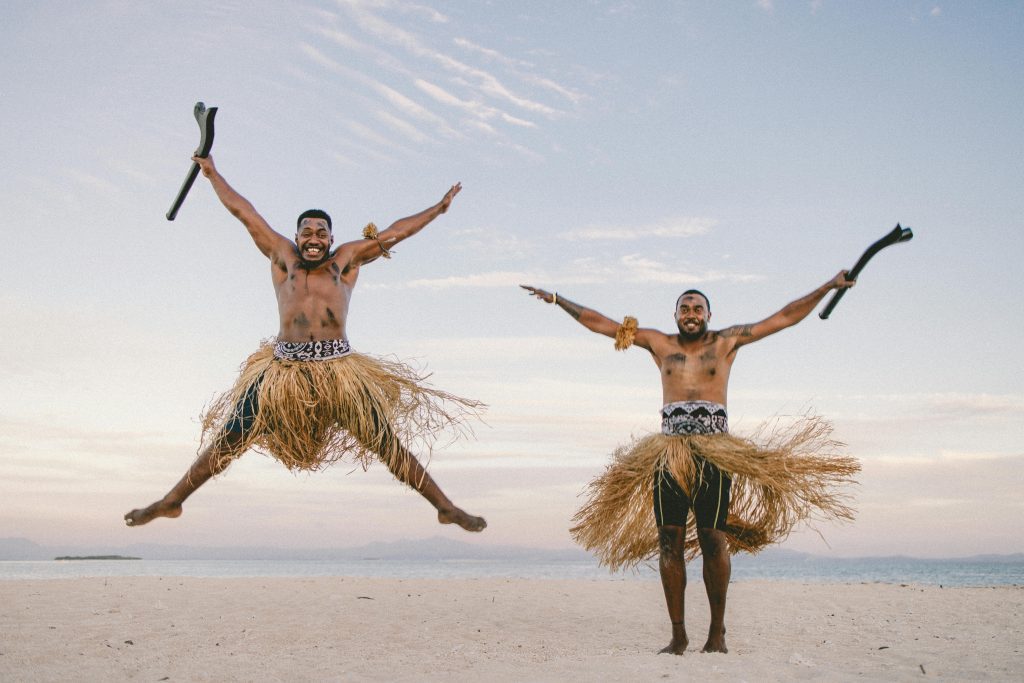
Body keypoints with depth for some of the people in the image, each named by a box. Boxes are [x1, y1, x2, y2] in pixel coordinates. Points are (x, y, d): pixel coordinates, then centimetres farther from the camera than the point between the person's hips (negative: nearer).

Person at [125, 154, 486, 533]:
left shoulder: (345, 260, 13)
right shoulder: (283, 256, 15)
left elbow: (394, 233, 19)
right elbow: (244, 211, 23)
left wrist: (439, 208, 25)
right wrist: (212, 173, 33)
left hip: (338, 370, -1)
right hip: (283, 371, 1)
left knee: (388, 444, 0)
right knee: (227, 441, 5)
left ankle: (446, 507, 8)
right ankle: (169, 502, 20)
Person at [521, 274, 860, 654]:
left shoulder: (726, 342, 12)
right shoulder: (660, 344, 16)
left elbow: (785, 318, 13)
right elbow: (600, 323, 18)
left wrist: (828, 288, 10)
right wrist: (556, 299, 18)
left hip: (714, 450, -2)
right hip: (669, 449, 2)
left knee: (713, 540, -6)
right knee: (670, 541, -2)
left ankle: (717, 630, 5)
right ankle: (678, 634, 3)